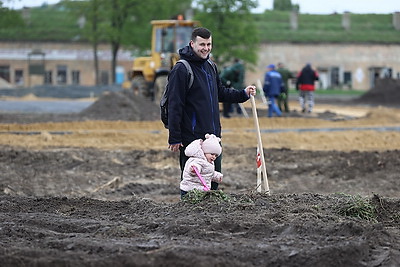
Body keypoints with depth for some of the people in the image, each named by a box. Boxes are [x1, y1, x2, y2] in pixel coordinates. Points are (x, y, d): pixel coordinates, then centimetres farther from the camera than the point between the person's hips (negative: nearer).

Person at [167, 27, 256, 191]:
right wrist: (174, 139, -17)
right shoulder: (181, 70, -12)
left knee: (214, 179, 12)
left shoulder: (211, 67, 13)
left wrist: (243, 94, 14)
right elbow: (175, 106, -15)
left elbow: (220, 93, 28)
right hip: (191, 137, -8)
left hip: (213, 135, 8)